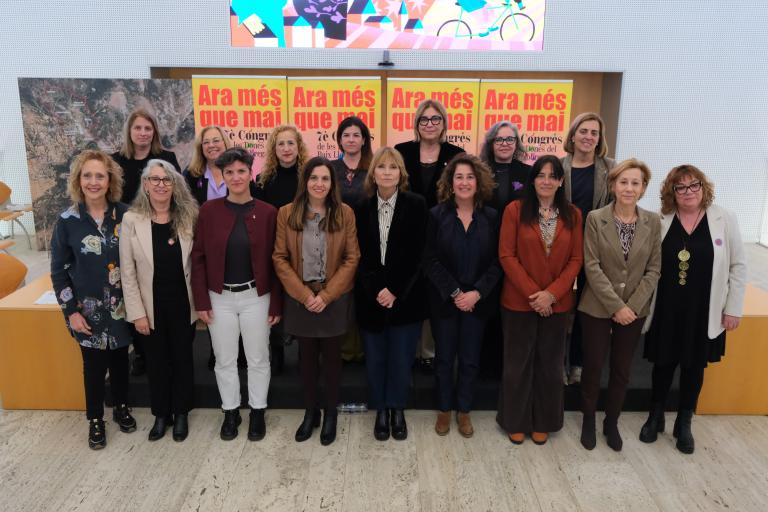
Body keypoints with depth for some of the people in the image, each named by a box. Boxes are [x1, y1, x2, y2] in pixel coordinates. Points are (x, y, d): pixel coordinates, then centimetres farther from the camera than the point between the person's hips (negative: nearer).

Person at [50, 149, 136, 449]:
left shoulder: (124, 215, -5)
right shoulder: (67, 221, -8)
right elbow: (58, 271, -3)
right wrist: (71, 311, -7)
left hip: (120, 306, 1)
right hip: (88, 309, -1)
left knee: (120, 358, 16)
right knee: (94, 363, 9)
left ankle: (121, 407, 37)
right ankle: (95, 419, 29)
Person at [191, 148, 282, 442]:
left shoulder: (267, 212, -5)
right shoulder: (209, 211, -4)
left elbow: (274, 262, -3)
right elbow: (199, 257, -1)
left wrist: (276, 304, -4)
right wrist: (201, 301, -6)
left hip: (256, 297, -1)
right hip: (220, 298, 1)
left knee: (258, 359, 11)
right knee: (225, 360, 13)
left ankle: (257, 412, 30)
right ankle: (230, 412, 32)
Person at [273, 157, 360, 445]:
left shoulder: (345, 214, -5)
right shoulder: (286, 214, -4)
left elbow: (352, 259, -5)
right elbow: (280, 258, -3)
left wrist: (326, 295, -12)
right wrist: (304, 294, -11)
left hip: (335, 298, -1)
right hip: (300, 299, 1)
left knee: (331, 357, 11)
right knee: (307, 356, 14)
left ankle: (330, 414, 29)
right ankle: (310, 412, 32)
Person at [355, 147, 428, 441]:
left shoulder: (416, 205, -3)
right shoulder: (362, 208, 3)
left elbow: (416, 255, -7)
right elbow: (360, 255, 0)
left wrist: (395, 292, -12)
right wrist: (376, 290, -11)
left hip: (405, 297, -2)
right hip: (371, 297, 2)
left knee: (401, 359, 6)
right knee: (375, 359, 9)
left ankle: (397, 410, 25)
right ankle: (380, 411, 25)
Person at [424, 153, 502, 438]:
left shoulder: (491, 217, 0)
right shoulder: (437, 215, -4)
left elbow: (497, 262, -3)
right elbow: (430, 261, -7)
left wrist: (476, 293, -15)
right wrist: (454, 293, -15)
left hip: (478, 302, 1)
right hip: (444, 301, -1)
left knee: (470, 359, 10)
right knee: (444, 358, 11)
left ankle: (464, 411, 29)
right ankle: (444, 410, 29)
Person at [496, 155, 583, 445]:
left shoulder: (573, 215, 2)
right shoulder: (515, 210, -6)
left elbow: (576, 259, 0)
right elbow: (506, 256, -9)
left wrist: (551, 293, -12)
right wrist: (532, 293, -14)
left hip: (557, 303, 2)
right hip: (519, 301, -2)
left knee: (550, 364, 14)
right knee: (518, 364, 10)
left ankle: (543, 422, 32)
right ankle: (515, 421, 28)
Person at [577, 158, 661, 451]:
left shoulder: (653, 222, -1)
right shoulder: (595, 219, -9)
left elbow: (654, 269, -1)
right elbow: (592, 267, -12)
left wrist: (632, 306, -11)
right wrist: (616, 306, -16)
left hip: (634, 310, 2)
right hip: (598, 308, -2)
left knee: (622, 370, 13)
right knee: (593, 367, 9)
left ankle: (612, 422, 32)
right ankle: (589, 420, 29)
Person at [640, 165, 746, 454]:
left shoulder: (724, 220, -5)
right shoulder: (660, 222, -4)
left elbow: (738, 266, -1)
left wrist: (733, 308, -3)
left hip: (704, 312, 0)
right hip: (666, 309, 0)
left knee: (694, 368, 13)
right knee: (662, 365, 12)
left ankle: (684, 424, 32)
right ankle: (655, 417, 33)